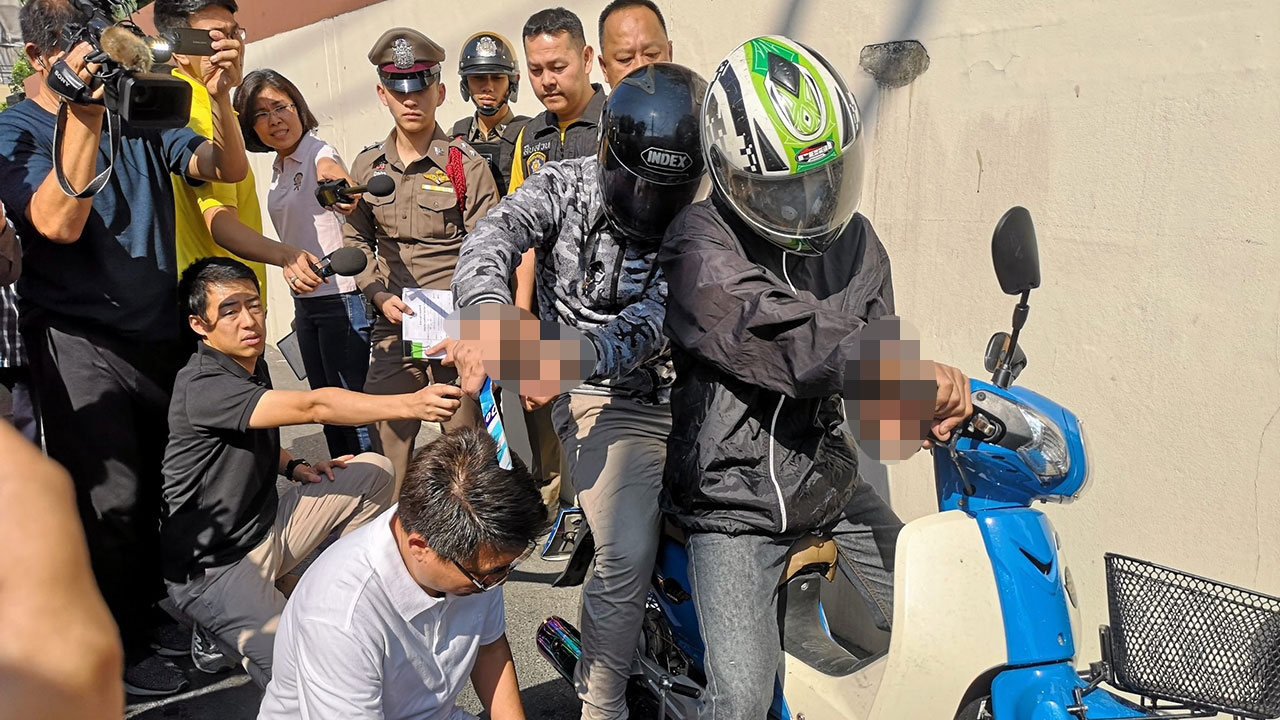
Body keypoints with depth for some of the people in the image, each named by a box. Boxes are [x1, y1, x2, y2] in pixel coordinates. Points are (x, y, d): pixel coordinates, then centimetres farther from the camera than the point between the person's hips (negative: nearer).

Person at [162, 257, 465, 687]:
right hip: (214, 567, -9)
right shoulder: (202, 386, -24)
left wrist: (293, 467, 4)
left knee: (374, 471, 1)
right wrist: (411, 405, -45)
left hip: (268, 528, 9)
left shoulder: (253, 364, 6)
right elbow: (313, 407, -36)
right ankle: (217, 627, 2)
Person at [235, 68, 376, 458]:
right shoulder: (278, 167, 11)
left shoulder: (319, 155, -14)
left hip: (341, 297, -9)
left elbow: (333, 173, -39)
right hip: (305, 300, 9)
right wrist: (299, 305, 19)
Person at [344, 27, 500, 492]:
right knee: (389, 437, 6)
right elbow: (356, 241, 15)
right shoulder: (366, 167, 9)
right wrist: (381, 297, -2)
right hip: (392, 328, 4)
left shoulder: (466, 164, -4)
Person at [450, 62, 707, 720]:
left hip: (690, 395, 3)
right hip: (607, 402, -3)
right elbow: (494, 236, -23)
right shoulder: (566, 186, -4)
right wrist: (488, 318, -46)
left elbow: (649, 324, -18)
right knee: (626, 557, -16)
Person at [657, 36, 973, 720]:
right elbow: (786, 339, -30)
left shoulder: (854, 238, 6)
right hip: (734, 503, -6)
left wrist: (929, 407, -15)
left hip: (832, 479, 6)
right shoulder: (701, 246, -16)